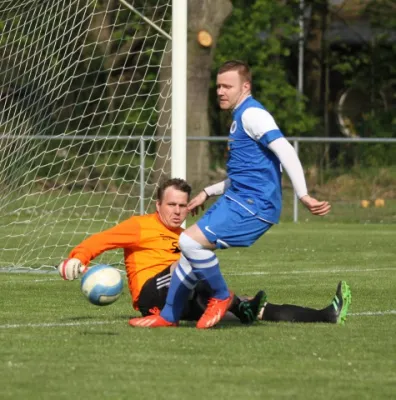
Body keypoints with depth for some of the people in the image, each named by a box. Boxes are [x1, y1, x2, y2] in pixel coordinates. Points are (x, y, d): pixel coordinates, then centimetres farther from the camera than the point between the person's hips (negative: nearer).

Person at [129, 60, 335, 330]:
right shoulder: (241, 117, 20)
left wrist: (303, 195, -32)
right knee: (190, 249, 15)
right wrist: (208, 193, 30)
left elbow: (286, 151, -24)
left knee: (190, 241, -21)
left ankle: (222, 297, -1)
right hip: (237, 199, 11)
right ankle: (168, 316, 26)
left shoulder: (252, 114, -12)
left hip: (253, 205, -11)